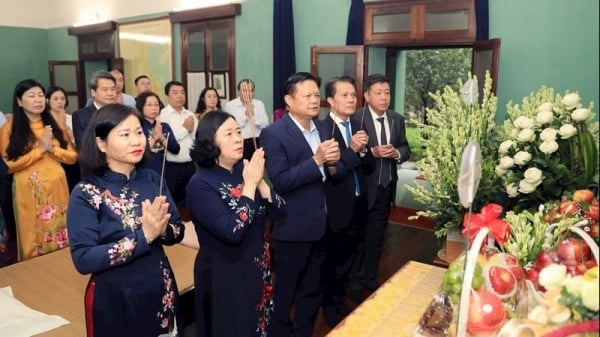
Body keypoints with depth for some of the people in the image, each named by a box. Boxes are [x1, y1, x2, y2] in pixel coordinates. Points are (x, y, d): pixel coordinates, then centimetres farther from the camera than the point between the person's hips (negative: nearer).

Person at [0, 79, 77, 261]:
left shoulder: (54, 125, 10)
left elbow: (73, 157, 6)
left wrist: (52, 149, -11)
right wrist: (40, 149, -14)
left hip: (57, 187, 3)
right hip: (29, 191, -3)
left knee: (62, 242, 10)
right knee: (35, 242, 6)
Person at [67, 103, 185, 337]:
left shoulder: (152, 179, -4)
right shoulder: (85, 193, -14)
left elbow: (178, 231, 0)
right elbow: (83, 260, -20)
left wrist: (161, 230, -21)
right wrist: (143, 236, -26)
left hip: (160, 291, 4)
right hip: (113, 300, -4)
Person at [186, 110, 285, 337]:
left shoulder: (245, 170, -2)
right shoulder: (200, 184, -19)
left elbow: (278, 212, -4)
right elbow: (232, 232, -29)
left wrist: (260, 181, -18)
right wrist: (250, 184, -24)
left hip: (257, 269, 6)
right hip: (224, 276, -6)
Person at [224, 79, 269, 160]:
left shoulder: (259, 104, 8)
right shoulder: (230, 105, 0)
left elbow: (265, 124, -2)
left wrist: (253, 115, -15)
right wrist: (245, 114, -14)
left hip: (257, 142, 2)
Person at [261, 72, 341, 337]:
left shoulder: (323, 128, 5)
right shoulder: (274, 133, -15)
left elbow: (336, 173, 8)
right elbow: (280, 181, -22)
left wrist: (333, 163, -14)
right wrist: (316, 160, -27)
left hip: (321, 225, 6)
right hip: (293, 227, -6)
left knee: (312, 290, 22)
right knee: (285, 292, 13)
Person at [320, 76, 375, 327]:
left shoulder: (357, 126, 5)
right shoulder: (322, 129, -17)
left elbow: (369, 167, 4)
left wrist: (364, 150, -14)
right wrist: (352, 149, -27)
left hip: (357, 205, 6)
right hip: (335, 207, -6)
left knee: (347, 258, 22)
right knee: (331, 260, 14)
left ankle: (340, 301, 42)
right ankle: (329, 306, 36)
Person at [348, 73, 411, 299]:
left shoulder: (397, 119, 4)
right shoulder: (356, 118, -14)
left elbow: (406, 149, 8)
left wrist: (396, 152, -14)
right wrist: (372, 152, -27)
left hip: (386, 187, 5)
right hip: (362, 186, -5)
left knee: (377, 236, 19)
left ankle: (370, 277, 36)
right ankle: (355, 280, 28)